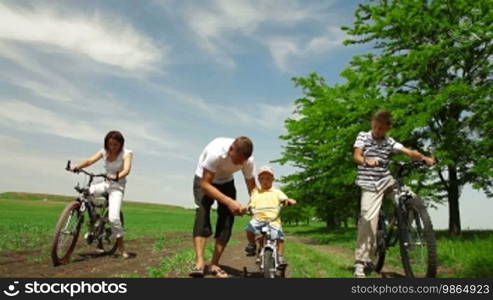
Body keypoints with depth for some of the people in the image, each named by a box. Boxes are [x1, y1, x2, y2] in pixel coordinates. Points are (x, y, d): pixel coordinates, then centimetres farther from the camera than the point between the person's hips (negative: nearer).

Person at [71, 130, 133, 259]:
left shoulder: (126, 153, -11)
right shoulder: (104, 152, 2)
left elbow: (126, 169, -27)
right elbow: (90, 160, -12)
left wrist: (117, 176, -48)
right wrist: (77, 166, -32)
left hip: (117, 187, -5)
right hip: (105, 184, 5)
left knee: (114, 217, -21)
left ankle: (121, 247, -2)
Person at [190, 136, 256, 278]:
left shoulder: (248, 160, -26)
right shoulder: (216, 151, -40)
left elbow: (252, 187, -12)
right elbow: (205, 184, -37)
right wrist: (229, 201, -47)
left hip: (226, 182, 4)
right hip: (204, 179, -3)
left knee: (227, 218, -12)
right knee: (203, 210, -27)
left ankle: (214, 264, -3)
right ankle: (199, 262, -32)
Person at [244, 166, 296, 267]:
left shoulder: (276, 192, 16)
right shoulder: (256, 192, 22)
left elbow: (285, 199, 2)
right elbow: (251, 204, 15)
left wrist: (290, 201, -20)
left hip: (273, 219, -1)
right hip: (258, 218, 1)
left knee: (279, 236, -20)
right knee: (250, 227, -26)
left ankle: (280, 257, -2)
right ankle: (252, 245, 2)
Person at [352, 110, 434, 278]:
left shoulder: (390, 142, 6)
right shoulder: (363, 136, -1)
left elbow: (409, 152, -4)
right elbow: (356, 156, -15)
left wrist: (424, 158, -24)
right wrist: (366, 161, -38)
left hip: (387, 181, 4)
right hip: (370, 185, -4)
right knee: (368, 219, -16)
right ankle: (360, 263, -11)